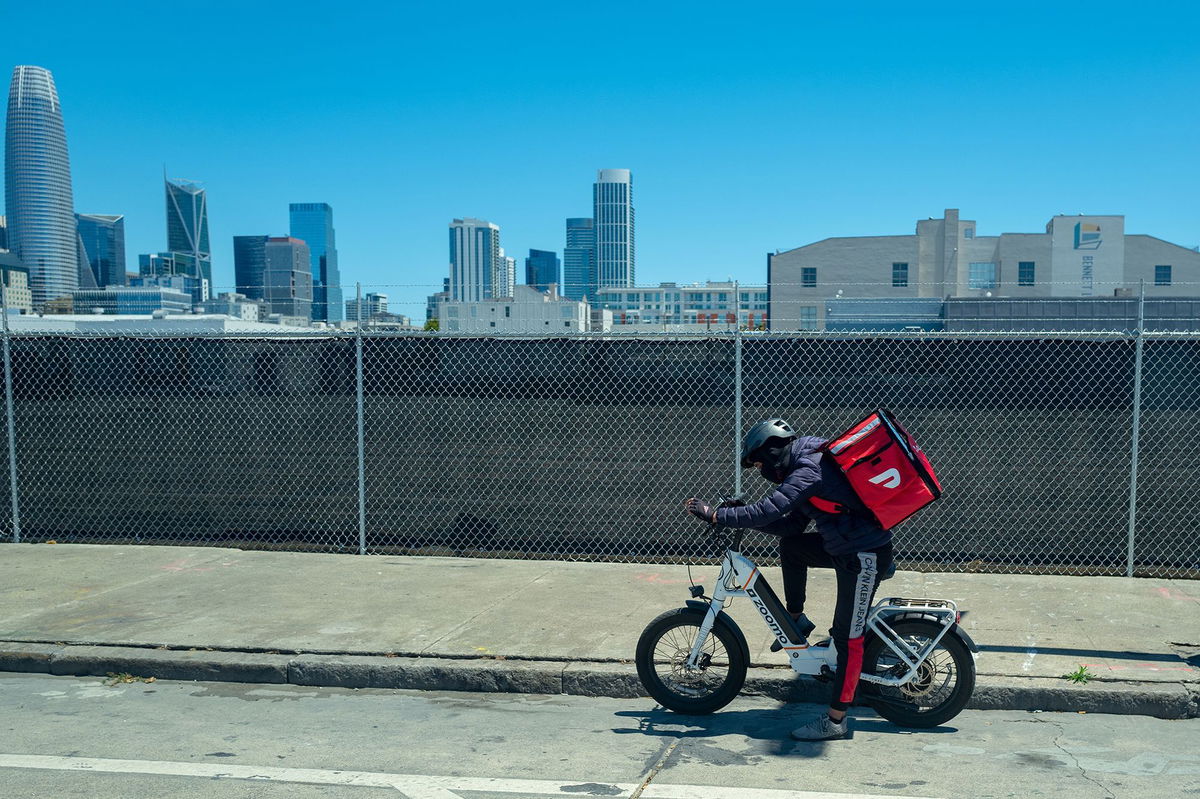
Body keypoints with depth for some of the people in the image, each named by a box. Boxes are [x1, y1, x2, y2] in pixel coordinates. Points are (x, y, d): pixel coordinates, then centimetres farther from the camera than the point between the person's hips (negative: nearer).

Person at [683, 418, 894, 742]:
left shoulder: (809, 471, -18)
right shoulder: (805, 465, 13)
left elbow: (767, 511, -27)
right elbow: (791, 524, 14)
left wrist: (714, 514, -22)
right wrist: (739, 515, 7)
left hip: (865, 557, -10)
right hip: (845, 547, 10)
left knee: (848, 639, -5)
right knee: (790, 546, 15)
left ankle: (835, 720, 1)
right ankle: (796, 620, 22)